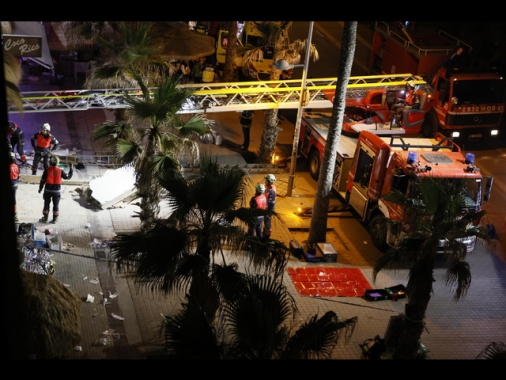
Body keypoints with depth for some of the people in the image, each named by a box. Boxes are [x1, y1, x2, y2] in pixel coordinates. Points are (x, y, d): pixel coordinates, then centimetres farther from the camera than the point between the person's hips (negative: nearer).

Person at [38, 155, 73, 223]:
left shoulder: (47, 170, -11)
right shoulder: (60, 171, -9)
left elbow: (42, 180, -6)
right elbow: (68, 176, 3)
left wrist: (40, 188, 7)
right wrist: (71, 168, 13)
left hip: (48, 190, 0)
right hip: (57, 191, 1)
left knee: (46, 204, 12)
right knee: (56, 204, 11)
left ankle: (45, 218, 17)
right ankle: (55, 219, 15)